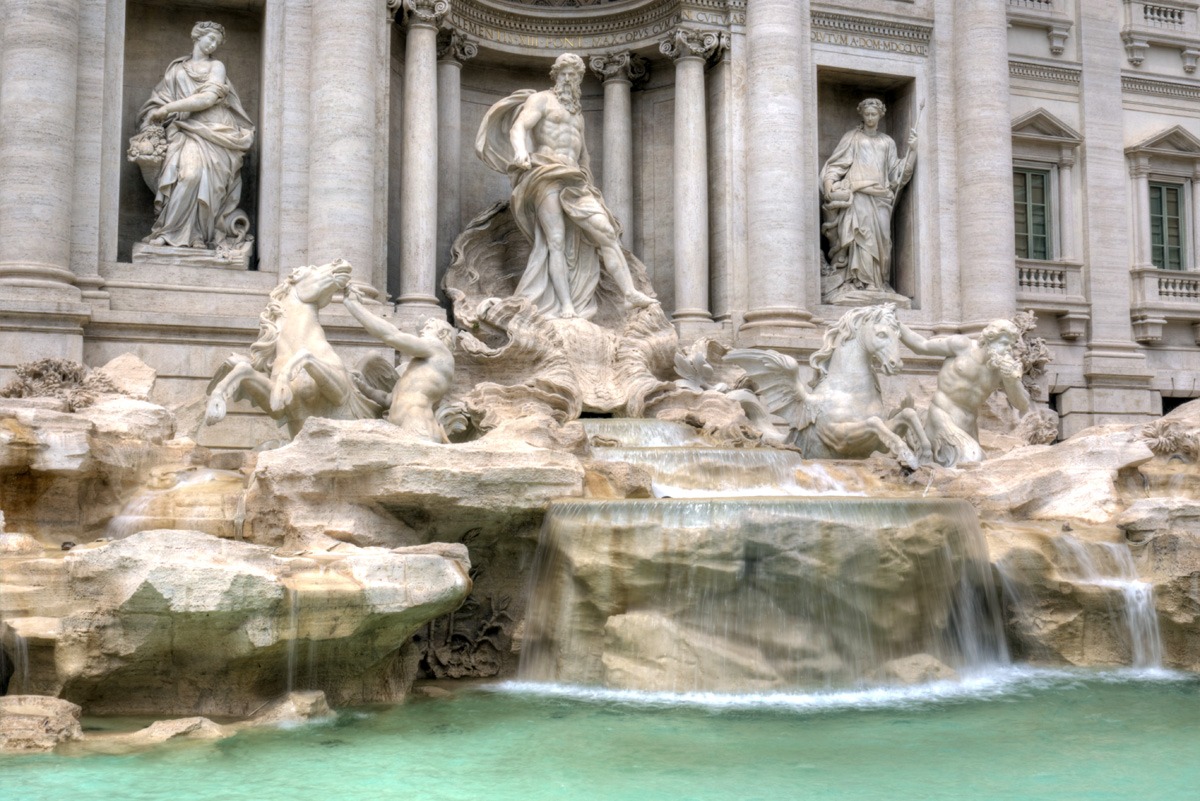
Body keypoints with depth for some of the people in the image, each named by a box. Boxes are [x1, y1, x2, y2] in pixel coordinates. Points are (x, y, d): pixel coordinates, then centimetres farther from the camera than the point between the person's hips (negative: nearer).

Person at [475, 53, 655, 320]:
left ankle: (630, 294, -20)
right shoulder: (540, 99, 9)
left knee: (605, 232, -11)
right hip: (546, 176, -6)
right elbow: (517, 129, -10)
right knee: (556, 240, -17)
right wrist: (520, 150, -32)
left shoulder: (577, 114, 31)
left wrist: (587, 185, 27)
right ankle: (567, 307, -24)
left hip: (573, 181, 6)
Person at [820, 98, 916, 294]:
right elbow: (836, 164, 7)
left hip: (880, 196, 3)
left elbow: (896, 171, 15)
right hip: (857, 195, -3)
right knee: (862, 234, -16)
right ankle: (862, 279, -20)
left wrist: (912, 150, 3)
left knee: (880, 237, -6)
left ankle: (878, 281, -5)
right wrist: (829, 183, -10)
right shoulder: (852, 137, 14)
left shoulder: (887, 142, 22)